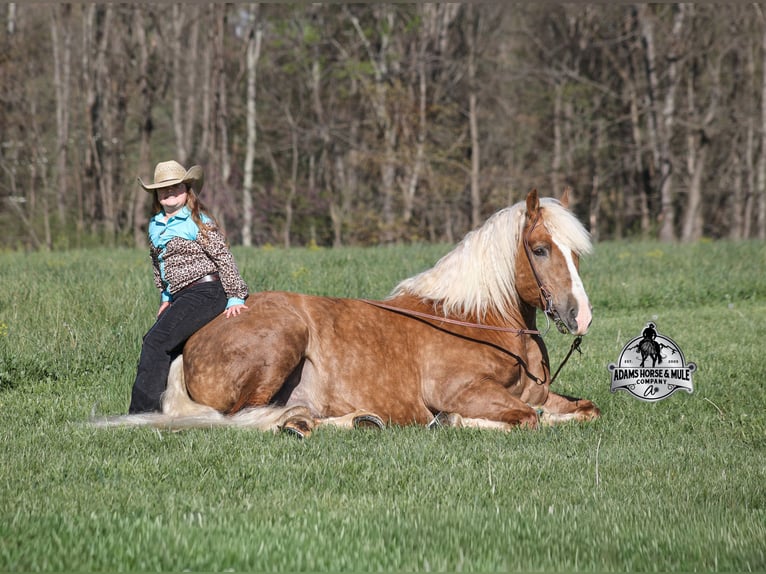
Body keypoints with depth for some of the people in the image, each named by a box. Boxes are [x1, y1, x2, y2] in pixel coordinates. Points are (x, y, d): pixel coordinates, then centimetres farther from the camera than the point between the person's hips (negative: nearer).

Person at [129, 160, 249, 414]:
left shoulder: (198, 222, -8)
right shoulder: (155, 225, 14)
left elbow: (224, 259, -8)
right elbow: (158, 265, 26)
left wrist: (236, 298, -10)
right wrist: (166, 298, 20)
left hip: (205, 292, -9)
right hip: (182, 297, 9)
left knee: (156, 341, -18)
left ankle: (143, 411, -19)